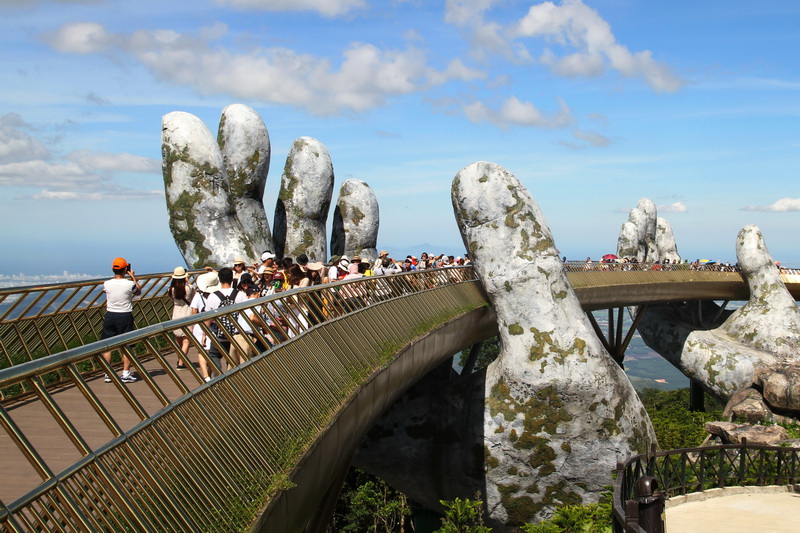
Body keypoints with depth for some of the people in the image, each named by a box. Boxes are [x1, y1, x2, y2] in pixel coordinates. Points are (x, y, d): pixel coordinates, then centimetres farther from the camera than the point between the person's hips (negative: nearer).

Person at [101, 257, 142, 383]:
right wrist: (133, 277, 15)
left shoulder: (106, 284, -5)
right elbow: (139, 291, 9)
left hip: (110, 316, 2)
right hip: (125, 317, -2)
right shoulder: (129, 284, -12)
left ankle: (108, 374, 13)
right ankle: (126, 374, 7)